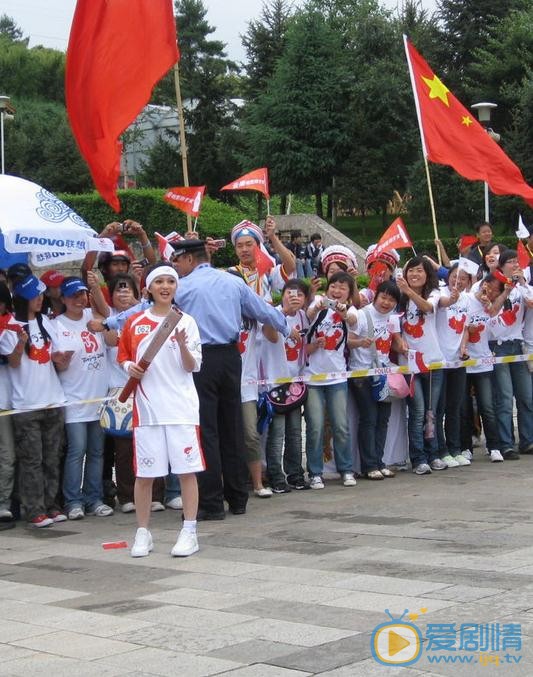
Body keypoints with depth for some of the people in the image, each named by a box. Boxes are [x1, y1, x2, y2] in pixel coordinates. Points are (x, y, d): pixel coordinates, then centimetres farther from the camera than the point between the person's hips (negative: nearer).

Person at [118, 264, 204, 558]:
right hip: (146, 408, 1)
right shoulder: (135, 322, 7)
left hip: (182, 408, -1)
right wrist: (129, 366, -4)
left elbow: (192, 367, 1)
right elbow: (122, 355, 18)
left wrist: (182, 345, -17)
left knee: (187, 470, -1)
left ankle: (189, 532, 7)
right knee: (144, 473, 5)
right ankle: (142, 533, 17)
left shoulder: (185, 321, 3)